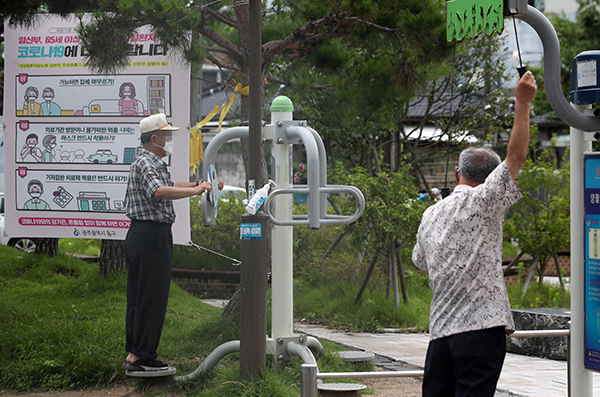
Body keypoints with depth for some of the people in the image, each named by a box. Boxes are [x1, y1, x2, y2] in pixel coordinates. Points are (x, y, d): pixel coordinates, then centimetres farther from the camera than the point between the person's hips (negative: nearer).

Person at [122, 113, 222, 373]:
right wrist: (195, 191, -31)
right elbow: (159, 192, -33)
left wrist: (199, 184, 27)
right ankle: (141, 357, -4)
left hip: (145, 236, 11)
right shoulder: (145, 164, -15)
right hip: (151, 236, -11)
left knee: (140, 297, 12)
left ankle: (133, 354, 17)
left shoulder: (154, 164, 20)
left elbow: (168, 186, 37)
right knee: (151, 297, -7)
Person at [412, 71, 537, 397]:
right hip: (481, 325, -6)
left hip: (440, 329, 6)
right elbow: (516, 157, -7)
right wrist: (522, 102, -5)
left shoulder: (430, 215, 15)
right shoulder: (483, 201, -4)